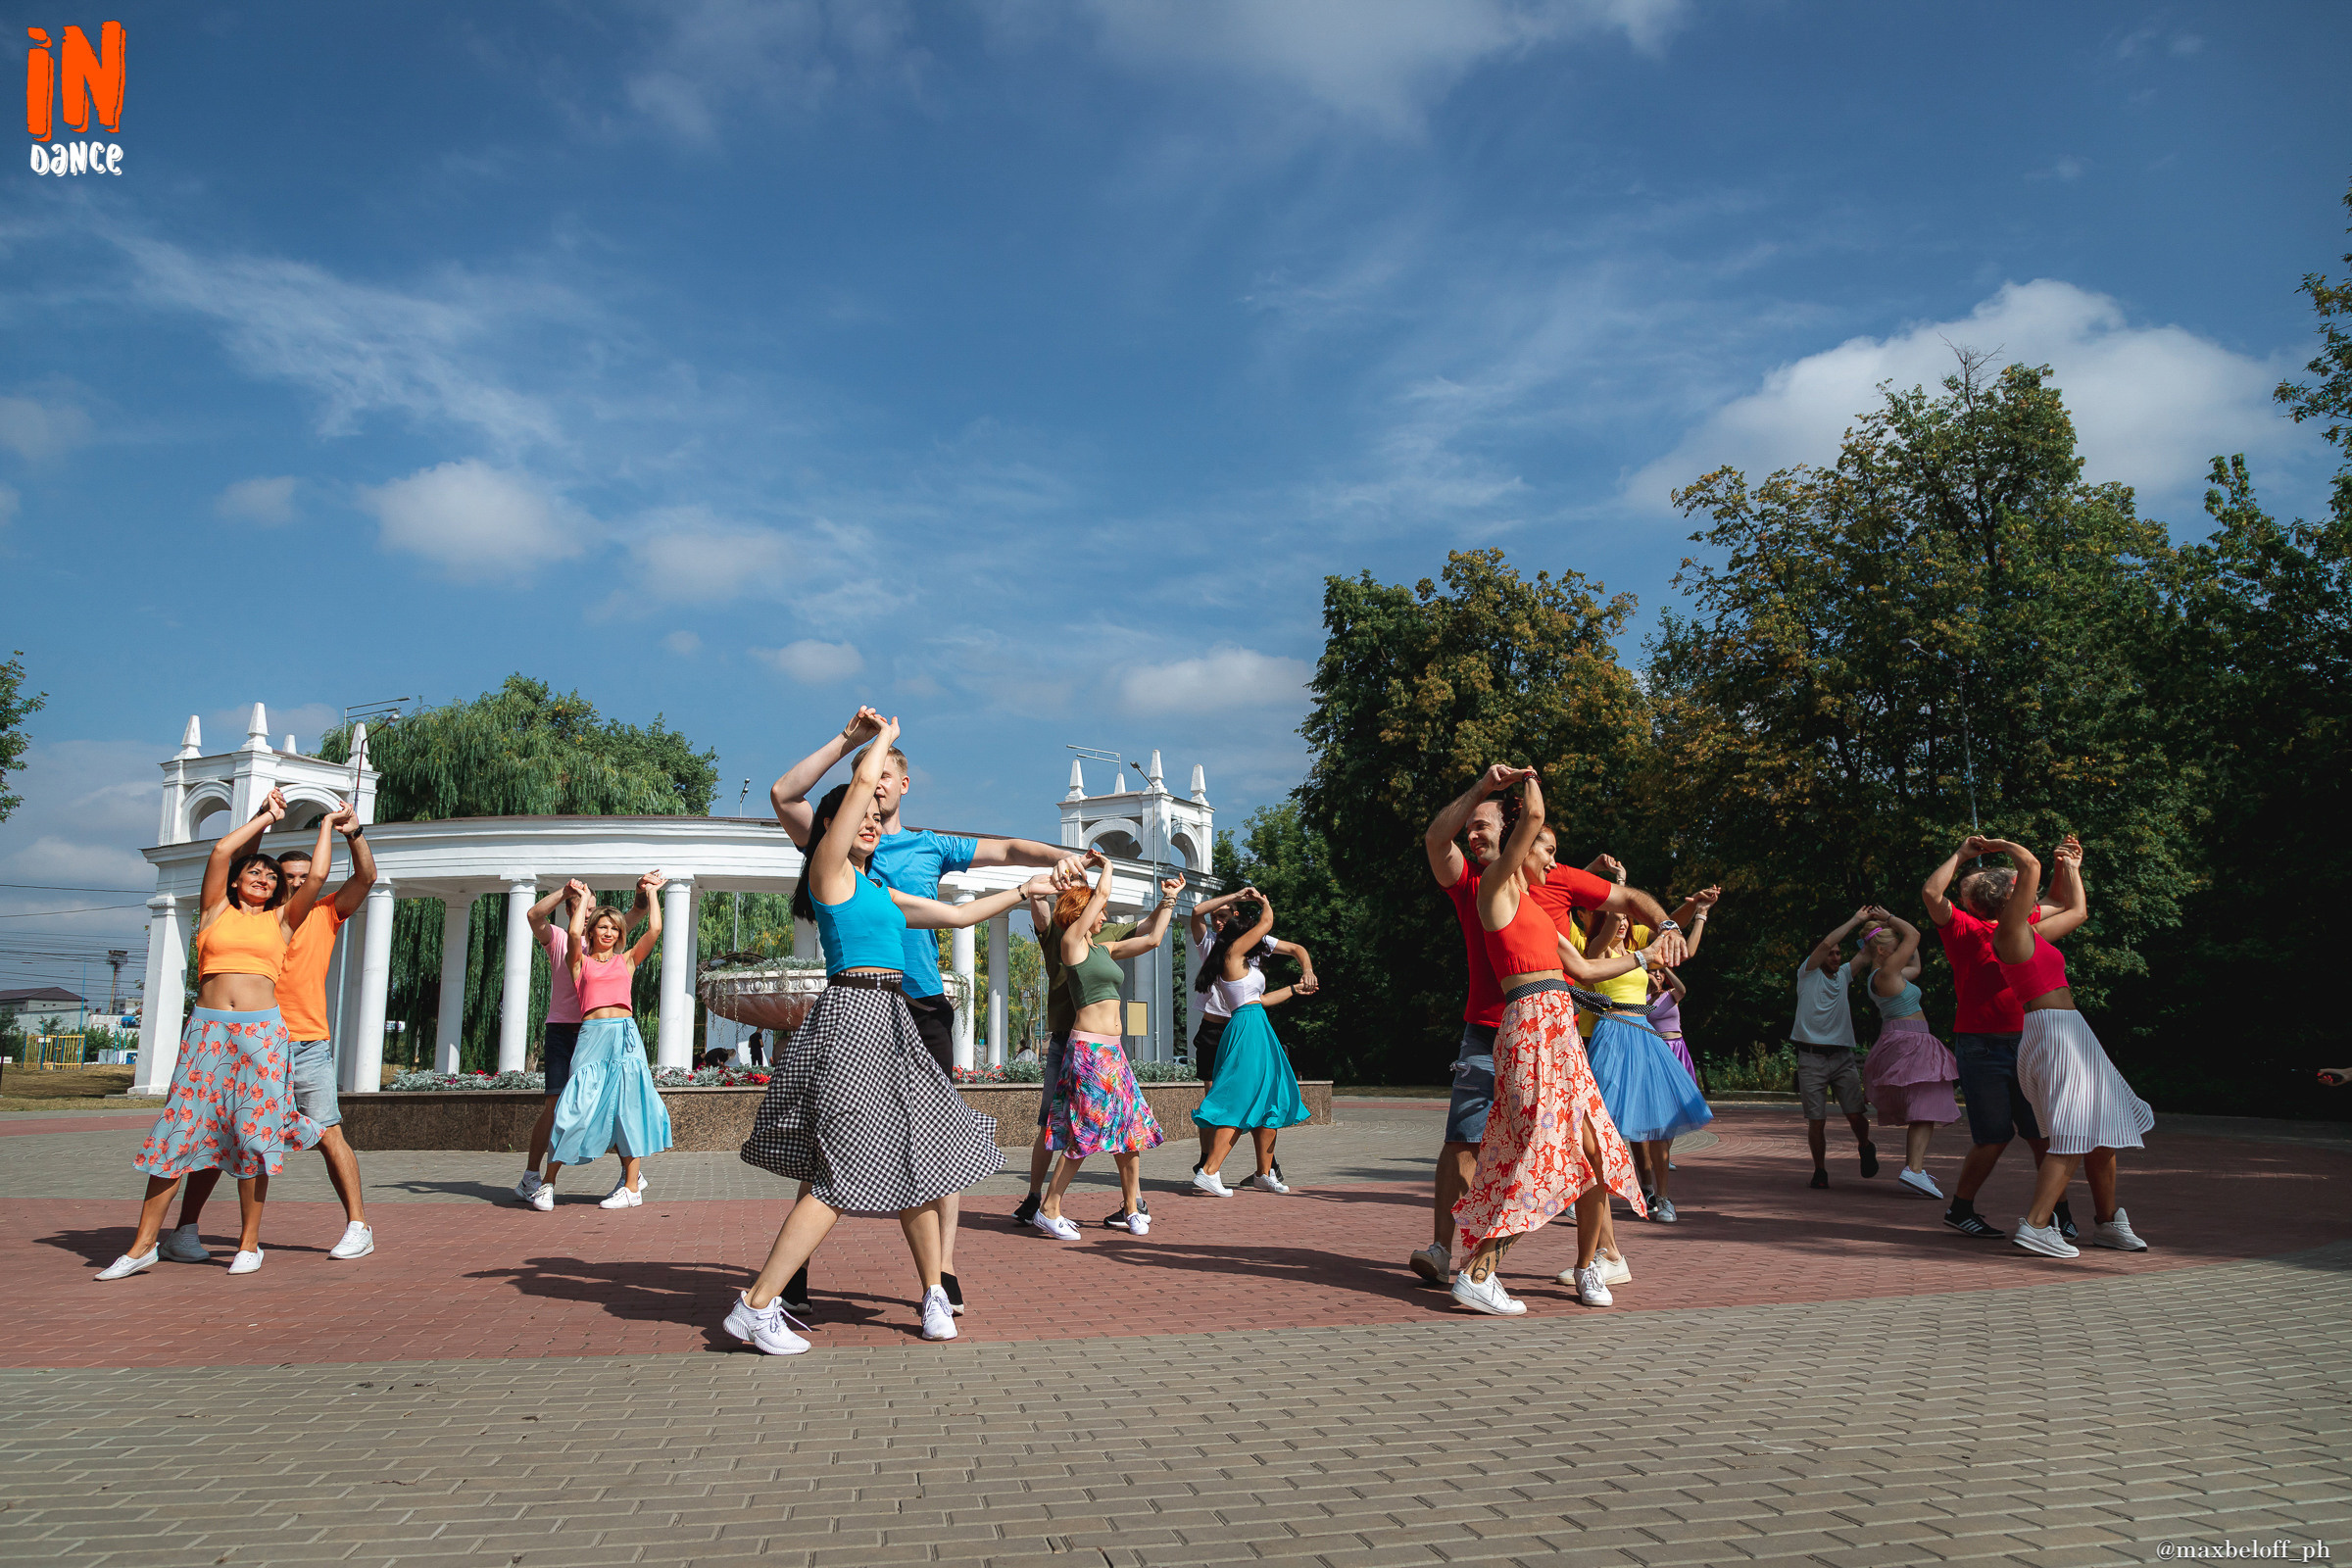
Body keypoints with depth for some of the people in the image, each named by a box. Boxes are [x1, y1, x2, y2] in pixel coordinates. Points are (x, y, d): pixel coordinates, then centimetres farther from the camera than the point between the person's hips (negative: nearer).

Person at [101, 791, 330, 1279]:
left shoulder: (281, 920, 15)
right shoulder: (216, 910, 14)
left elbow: (316, 876, 5)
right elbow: (222, 849, 5)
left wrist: (327, 825, 17)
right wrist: (267, 816, 15)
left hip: (262, 1029, 0)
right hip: (208, 1026, 0)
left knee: (252, 1131, -1)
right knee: (179, 1126, -3)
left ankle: (249, 1242, 7)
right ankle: (144, 1244, 4)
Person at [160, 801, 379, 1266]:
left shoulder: (325, 913, 9)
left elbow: (365, 877, -2)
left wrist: (354, 833, -17)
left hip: (309, 1044, -1)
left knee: (329, 1135, -2)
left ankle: (358, 1226, 3)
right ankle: (183, 1230, 13)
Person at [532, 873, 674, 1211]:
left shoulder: (627, 961, 18)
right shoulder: (580, 961, 14)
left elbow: (655, 929, 10)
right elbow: (574, 933, -4)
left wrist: (650, 891, 20)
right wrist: (583, 898, 10)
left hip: (626, 1035, 2)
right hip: (592, 1035, -1)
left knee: (627, 1106, -1)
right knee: (578, 1107, -7)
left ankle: (632, 1186, 1)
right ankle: (547, 1183, 5)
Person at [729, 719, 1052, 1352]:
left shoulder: (879, 891, 22)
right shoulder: (829, 868, -2)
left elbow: (956, 914, 29)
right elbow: (862, 781, -7)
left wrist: (1022, 891, 31)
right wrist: (883, 738, 11)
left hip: (888, 1021, 9)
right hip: (853, 1014, -9)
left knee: (917, 1156, 9)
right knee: (844, 1172, -10)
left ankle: (934, 1294, 19)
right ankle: (755, 1307, -6)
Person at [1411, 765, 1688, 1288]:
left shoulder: (1556, 878, 6)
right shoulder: (1467, 883, 10)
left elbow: (1631, 898, 12)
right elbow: (1435, 839, -8)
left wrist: (1667, 927, -8)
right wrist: (1481, 787, -16)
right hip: (1487, 1034, 1)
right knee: (1462, 1140, -7)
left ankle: (1608, 1255, 13)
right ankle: (1440, 1250, -3)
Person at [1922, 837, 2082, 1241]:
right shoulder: (1966, 929, -4)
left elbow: (2060, 902, 33)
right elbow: (1932, 894, -21)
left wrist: (2066, 864, 20)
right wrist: (1960, 854, -13)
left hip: (2024, 1045, 6)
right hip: (1981, 1048, -6)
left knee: (2044, 1133, 4)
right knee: (1994, 1137, -3)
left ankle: (2059, 1213, 15)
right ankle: (1960, 1210, 13)